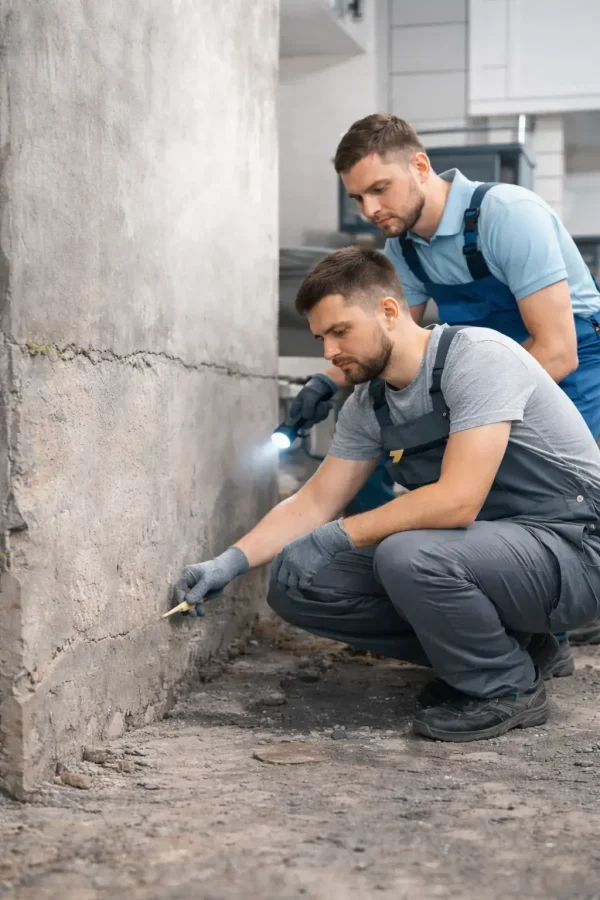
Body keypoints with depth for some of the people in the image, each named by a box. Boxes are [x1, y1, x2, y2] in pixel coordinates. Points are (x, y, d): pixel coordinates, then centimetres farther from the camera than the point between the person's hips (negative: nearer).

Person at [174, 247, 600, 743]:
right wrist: (230, 562, -2)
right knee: (297, 581, -3)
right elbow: (315, 502, 10)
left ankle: (507, 687, -6)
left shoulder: (477, 357, -20)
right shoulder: (367, 405, 4)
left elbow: (457, 501, -29)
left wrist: (340, 535, -19)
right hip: (480, 547, 8)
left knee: (407, 556, -35)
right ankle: (498, 643, 6)